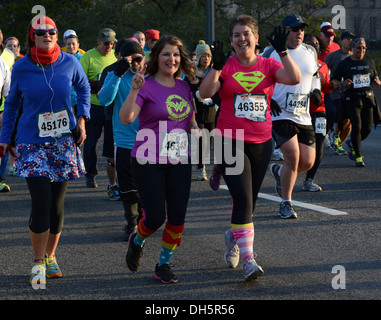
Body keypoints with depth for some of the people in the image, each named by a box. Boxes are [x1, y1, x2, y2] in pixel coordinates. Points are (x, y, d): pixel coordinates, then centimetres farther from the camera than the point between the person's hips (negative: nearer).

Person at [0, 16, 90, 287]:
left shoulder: (69, 63, -3)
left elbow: (84, 88, 16)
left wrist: (82, 119, 4)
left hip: (64, 141, 2)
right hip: (32, 142, -2)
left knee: (57, 204, 6)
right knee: (41, 204, -11)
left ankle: (51, 256, 25)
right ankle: (39, 262, 4)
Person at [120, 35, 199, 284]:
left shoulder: (184, 87, 9)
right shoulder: (147, 86, -8)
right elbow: (126, 119, -21)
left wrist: (195, 129, 1)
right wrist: (134, 90, -33)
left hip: (179, 160, 5)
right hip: (149, 160, -5)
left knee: (177, 216, 0)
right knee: (156, 217, -7)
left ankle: (164, 264, 17)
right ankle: (137, 241, 27)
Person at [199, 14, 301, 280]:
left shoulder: (268, 65, 3)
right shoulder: (227, 66, -1)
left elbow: (295, 79, -14)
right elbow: (205, 93, -14)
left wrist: (283, 51, -22)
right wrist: (216, 68, -26)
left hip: (261, 143, 3)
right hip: (230, 141, -3)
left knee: (249, 201, 15)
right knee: (243, 199, -15)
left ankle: (234, 236, 44)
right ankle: (249, 260, -13)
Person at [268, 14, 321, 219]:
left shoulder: (310, 52, 9)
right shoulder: (271, 54, -7)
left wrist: (316, 91, 5)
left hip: (303, 116, 6)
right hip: (279, 115, -6)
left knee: (308, 162, 2)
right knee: (293, 156, -17)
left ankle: (279, 172, 35)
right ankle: (286, 203, 1)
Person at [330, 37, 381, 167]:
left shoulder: (369, 61, 11)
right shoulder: (344, 63, 0)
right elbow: (333, 80, 2)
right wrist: (343, 84, -18)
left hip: (367, 98, 4)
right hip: (351, 99, -4)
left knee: (367, 128, -2)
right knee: (357, 126, -14)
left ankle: (352, 143, 28)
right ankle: (358, 156, -1)